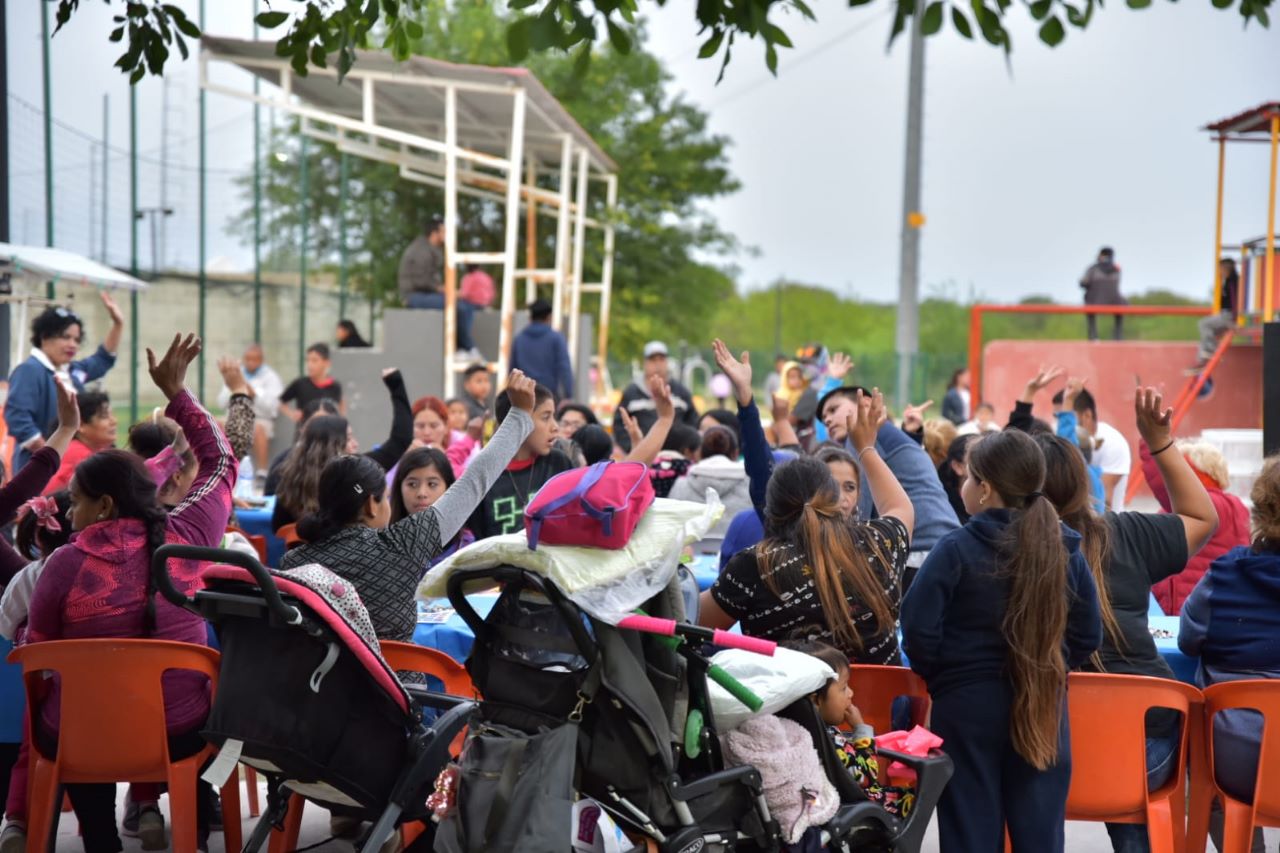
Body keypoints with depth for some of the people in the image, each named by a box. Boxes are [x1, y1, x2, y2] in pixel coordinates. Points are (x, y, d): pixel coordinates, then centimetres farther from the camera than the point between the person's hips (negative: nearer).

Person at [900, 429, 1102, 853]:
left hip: (967, 707, -3)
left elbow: (919, 630, -15)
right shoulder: (1065, 550, -1)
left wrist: (941, 678, 3)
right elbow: (1087, 635, 4)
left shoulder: (955, 549, -14)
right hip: (1044, 710, 3)